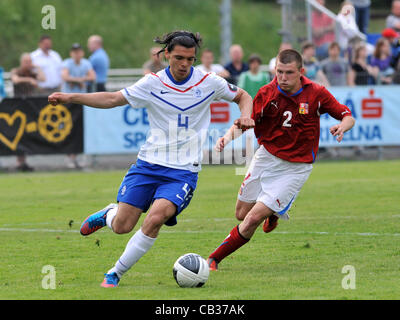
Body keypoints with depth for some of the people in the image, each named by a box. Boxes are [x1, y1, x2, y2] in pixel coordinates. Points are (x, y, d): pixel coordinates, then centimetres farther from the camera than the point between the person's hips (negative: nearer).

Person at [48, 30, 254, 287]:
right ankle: (109, 214, 37)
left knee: (155, 219, -25)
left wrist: (246, 116, -8)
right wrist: (71, 98, -5)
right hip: (149, 163, 2)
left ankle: (116, 274, -9)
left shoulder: (209, 83, -2)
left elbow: (243, 96, 14)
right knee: (122, 226, -3)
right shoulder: (152, 83, -1)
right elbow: (113, 99, 4)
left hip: (183, 170, -2)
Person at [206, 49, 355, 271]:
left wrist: (342, 126, -27)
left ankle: (214, 259, 3)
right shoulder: (267, 93, -9)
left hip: (295, 167, -3)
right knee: (242, 214, 11)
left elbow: (348, 117, -3)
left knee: (253, 219, -12)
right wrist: (228, 136, -24)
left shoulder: (316, 94, -12)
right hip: (266, 157, 3)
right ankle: (273, 212, 45)